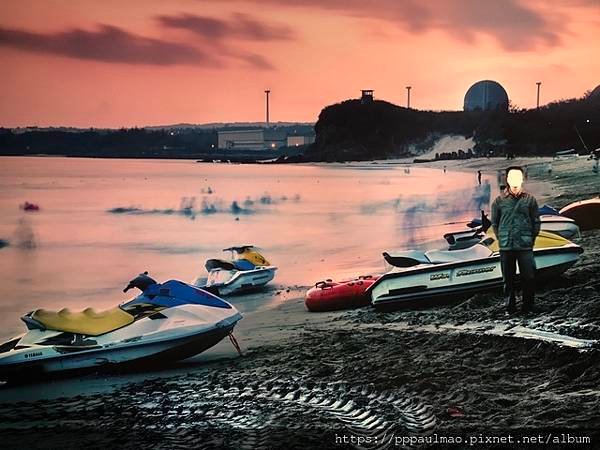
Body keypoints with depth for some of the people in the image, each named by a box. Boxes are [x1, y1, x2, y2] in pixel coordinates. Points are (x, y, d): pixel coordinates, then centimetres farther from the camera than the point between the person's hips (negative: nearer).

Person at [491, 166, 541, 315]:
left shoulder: (530, 199, 3)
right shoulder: (499, 200, 4)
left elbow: (536, 222, 7)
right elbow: (494, 223, 10)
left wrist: (530, 239, 3)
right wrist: (502, 239, 5)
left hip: (525, 246, -1)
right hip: (505, 247, 1)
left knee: (529, 277, -3)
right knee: (508, 279, 6)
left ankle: (528, 307, 9)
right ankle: (510, 307, 16)